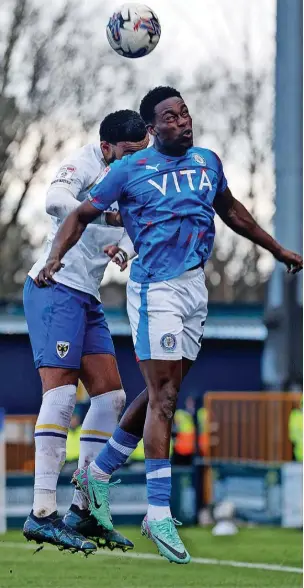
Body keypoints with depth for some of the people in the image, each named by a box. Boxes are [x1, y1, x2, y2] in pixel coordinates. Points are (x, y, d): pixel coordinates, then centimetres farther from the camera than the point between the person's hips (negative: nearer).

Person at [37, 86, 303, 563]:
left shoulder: (207, 161, 12)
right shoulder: (130, 171, -4)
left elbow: (231, 211, 28)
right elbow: (82, 215, 1)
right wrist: (55, 258, -15)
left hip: (196, 289, 6)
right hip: (156, 289, -6)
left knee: (162, 394, 12)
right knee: (163, 396, -11)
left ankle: (98, 474, 28)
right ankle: (159, 513, -8)